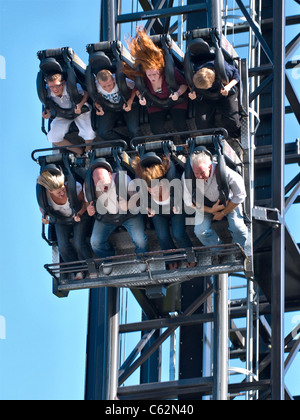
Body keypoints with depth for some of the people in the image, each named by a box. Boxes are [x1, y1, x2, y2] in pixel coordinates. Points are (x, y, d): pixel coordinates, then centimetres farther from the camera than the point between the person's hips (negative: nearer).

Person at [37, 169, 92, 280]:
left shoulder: (74, 187, -33)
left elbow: (85, 202, -14)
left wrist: (80, 214, -32)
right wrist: (45, 216, -22)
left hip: (80, 218, -3)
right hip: (61, 221, 3)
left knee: (79, 244, -22)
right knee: (63, 246, -17)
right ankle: (79, 271, 5)